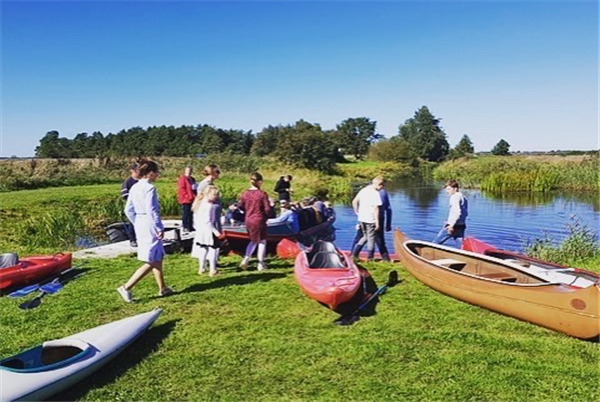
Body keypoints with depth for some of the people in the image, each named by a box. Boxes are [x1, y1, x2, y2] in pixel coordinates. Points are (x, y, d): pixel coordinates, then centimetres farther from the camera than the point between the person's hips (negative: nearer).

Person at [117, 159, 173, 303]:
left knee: (158, 258, 18)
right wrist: (160, 228, -15)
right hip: (150, 226, -9)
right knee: (151, 262, -2)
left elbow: (128, 210, 12)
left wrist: (137, 224, 20)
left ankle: (162, 288, 28)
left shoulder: (135, 188, 10)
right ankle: (126, 287, -3)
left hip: (140, 225, 10)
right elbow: (151, 210, -21)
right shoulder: (149, 188, -16)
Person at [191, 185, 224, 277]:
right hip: (210, 231, -9)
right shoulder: (209, 206, -21)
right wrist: (215, 231, -21)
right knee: (212, 249, 0)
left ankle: (201, 268, 26)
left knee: (203, 249, 17)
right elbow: (207, 221, -24)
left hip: (201, 231, 9)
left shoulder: (201, 203, 8)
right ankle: (212, 270, 4)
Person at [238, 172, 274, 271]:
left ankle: (246, 259, 9)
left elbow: (241, 207, 9)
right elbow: (267, 210, -12)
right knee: (262, 241, 10)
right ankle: (261, 264, 14)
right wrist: (271, 205, 8)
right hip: (259, 221, -5)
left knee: (253, 241, 23)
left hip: (248, 221, 5)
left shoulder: (245, 194, -1)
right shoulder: (262, 194, -14)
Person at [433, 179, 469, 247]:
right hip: (461, 226, 9)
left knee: (436, 242, 3)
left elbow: (457, 212, -22)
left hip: (454, 226, -9)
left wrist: (451, 225, -25)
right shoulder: (463, 197, 17)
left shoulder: (454, 197, -11)